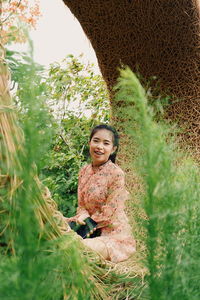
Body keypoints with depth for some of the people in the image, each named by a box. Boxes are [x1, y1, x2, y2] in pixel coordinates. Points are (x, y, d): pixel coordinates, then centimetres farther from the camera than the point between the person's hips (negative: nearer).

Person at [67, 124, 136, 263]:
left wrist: (86, 223, -11)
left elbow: (109, 214, -16)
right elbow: (82, 205, 8)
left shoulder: (116, 173, -15)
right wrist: (83, 216, -14)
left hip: (115, 235, -7)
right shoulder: (84, 171, 6)